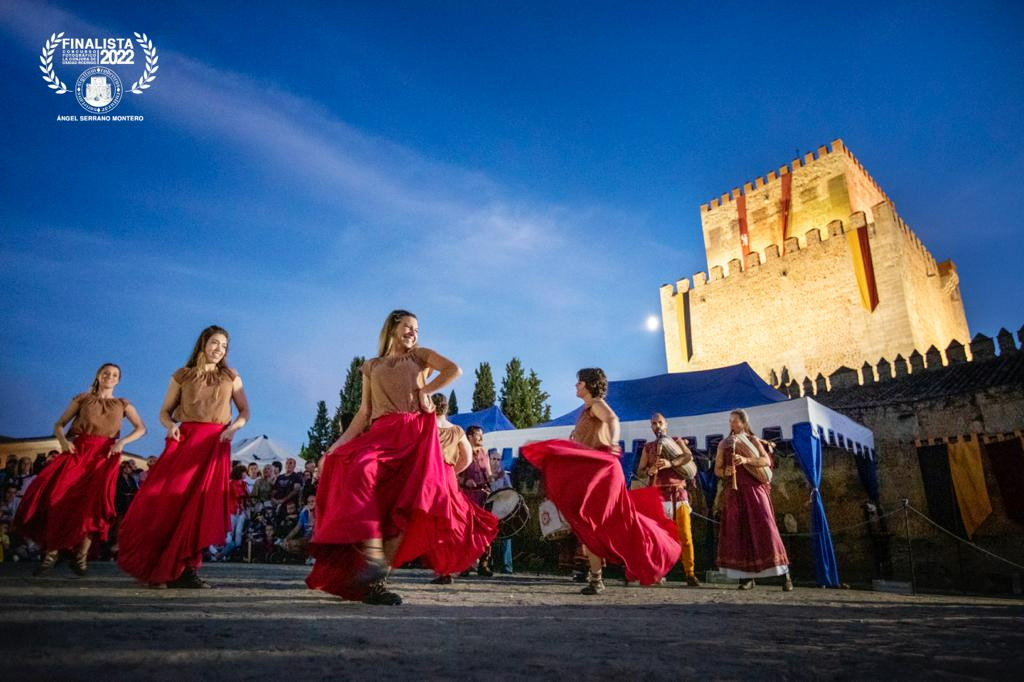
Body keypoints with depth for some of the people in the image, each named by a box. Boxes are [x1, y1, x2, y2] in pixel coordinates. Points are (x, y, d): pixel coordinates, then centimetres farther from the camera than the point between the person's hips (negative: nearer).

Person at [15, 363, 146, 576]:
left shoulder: (123, 404, 15)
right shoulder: (82, 399, 15)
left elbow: (141, 428, 7)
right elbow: (59, 424, 13)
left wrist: (122, 442, -9)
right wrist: (63, 440, -7)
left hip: (105, 455, 0)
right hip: (78, 451, 1)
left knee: (93, 501, -16)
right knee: (56, 495, -19)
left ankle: (81, 556, -8)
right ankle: (51, 553, -10)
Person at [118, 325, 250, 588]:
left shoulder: (231, 377, 12)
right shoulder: (181, 376, 10)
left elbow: (245, 411, 11)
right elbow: (165, 411, 11)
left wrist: (234, 427, -8)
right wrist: (170, 425, -10)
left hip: (215, 446, 1)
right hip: (184, 441, 0)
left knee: (203, 505, -5)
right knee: (168, 500, -7)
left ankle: (186, 569, 2)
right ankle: (155, 567, 8)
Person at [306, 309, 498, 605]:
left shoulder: (419, 355, 16)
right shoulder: (371, 367, 22)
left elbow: (454, 370, -3)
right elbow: (364, 413, 16)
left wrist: (424, 391, 0)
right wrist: (339, 442, 6)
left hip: (416, 433, -1)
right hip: (382, 434, 2)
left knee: (405, 503, -13)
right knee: (361, 471, -31)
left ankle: (377, 579, -10)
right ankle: (373, 555, -39)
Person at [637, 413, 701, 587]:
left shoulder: (676, 441, 11)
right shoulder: (648, 447, 15)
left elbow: (689, 456, -9)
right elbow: (639, 470, 11)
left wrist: (670, 463, -24)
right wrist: (649, 471, -11)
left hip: (678, 492, -1)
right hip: (658, 493, 1)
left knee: (685, 534, -6)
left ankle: (689, 573, -3)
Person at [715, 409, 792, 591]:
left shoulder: (753, 440, 8)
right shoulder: (724, 444, 12)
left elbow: (767, 461, -5)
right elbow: (717, 470, 12)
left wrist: (746, 460, -19)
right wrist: (725, 472, -10)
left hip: (754, 489, -2)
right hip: (734, 493, 2)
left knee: (764, 527, -12)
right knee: (738, 532, -2)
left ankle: (784, 573, -8)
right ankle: (747, 577, 4)